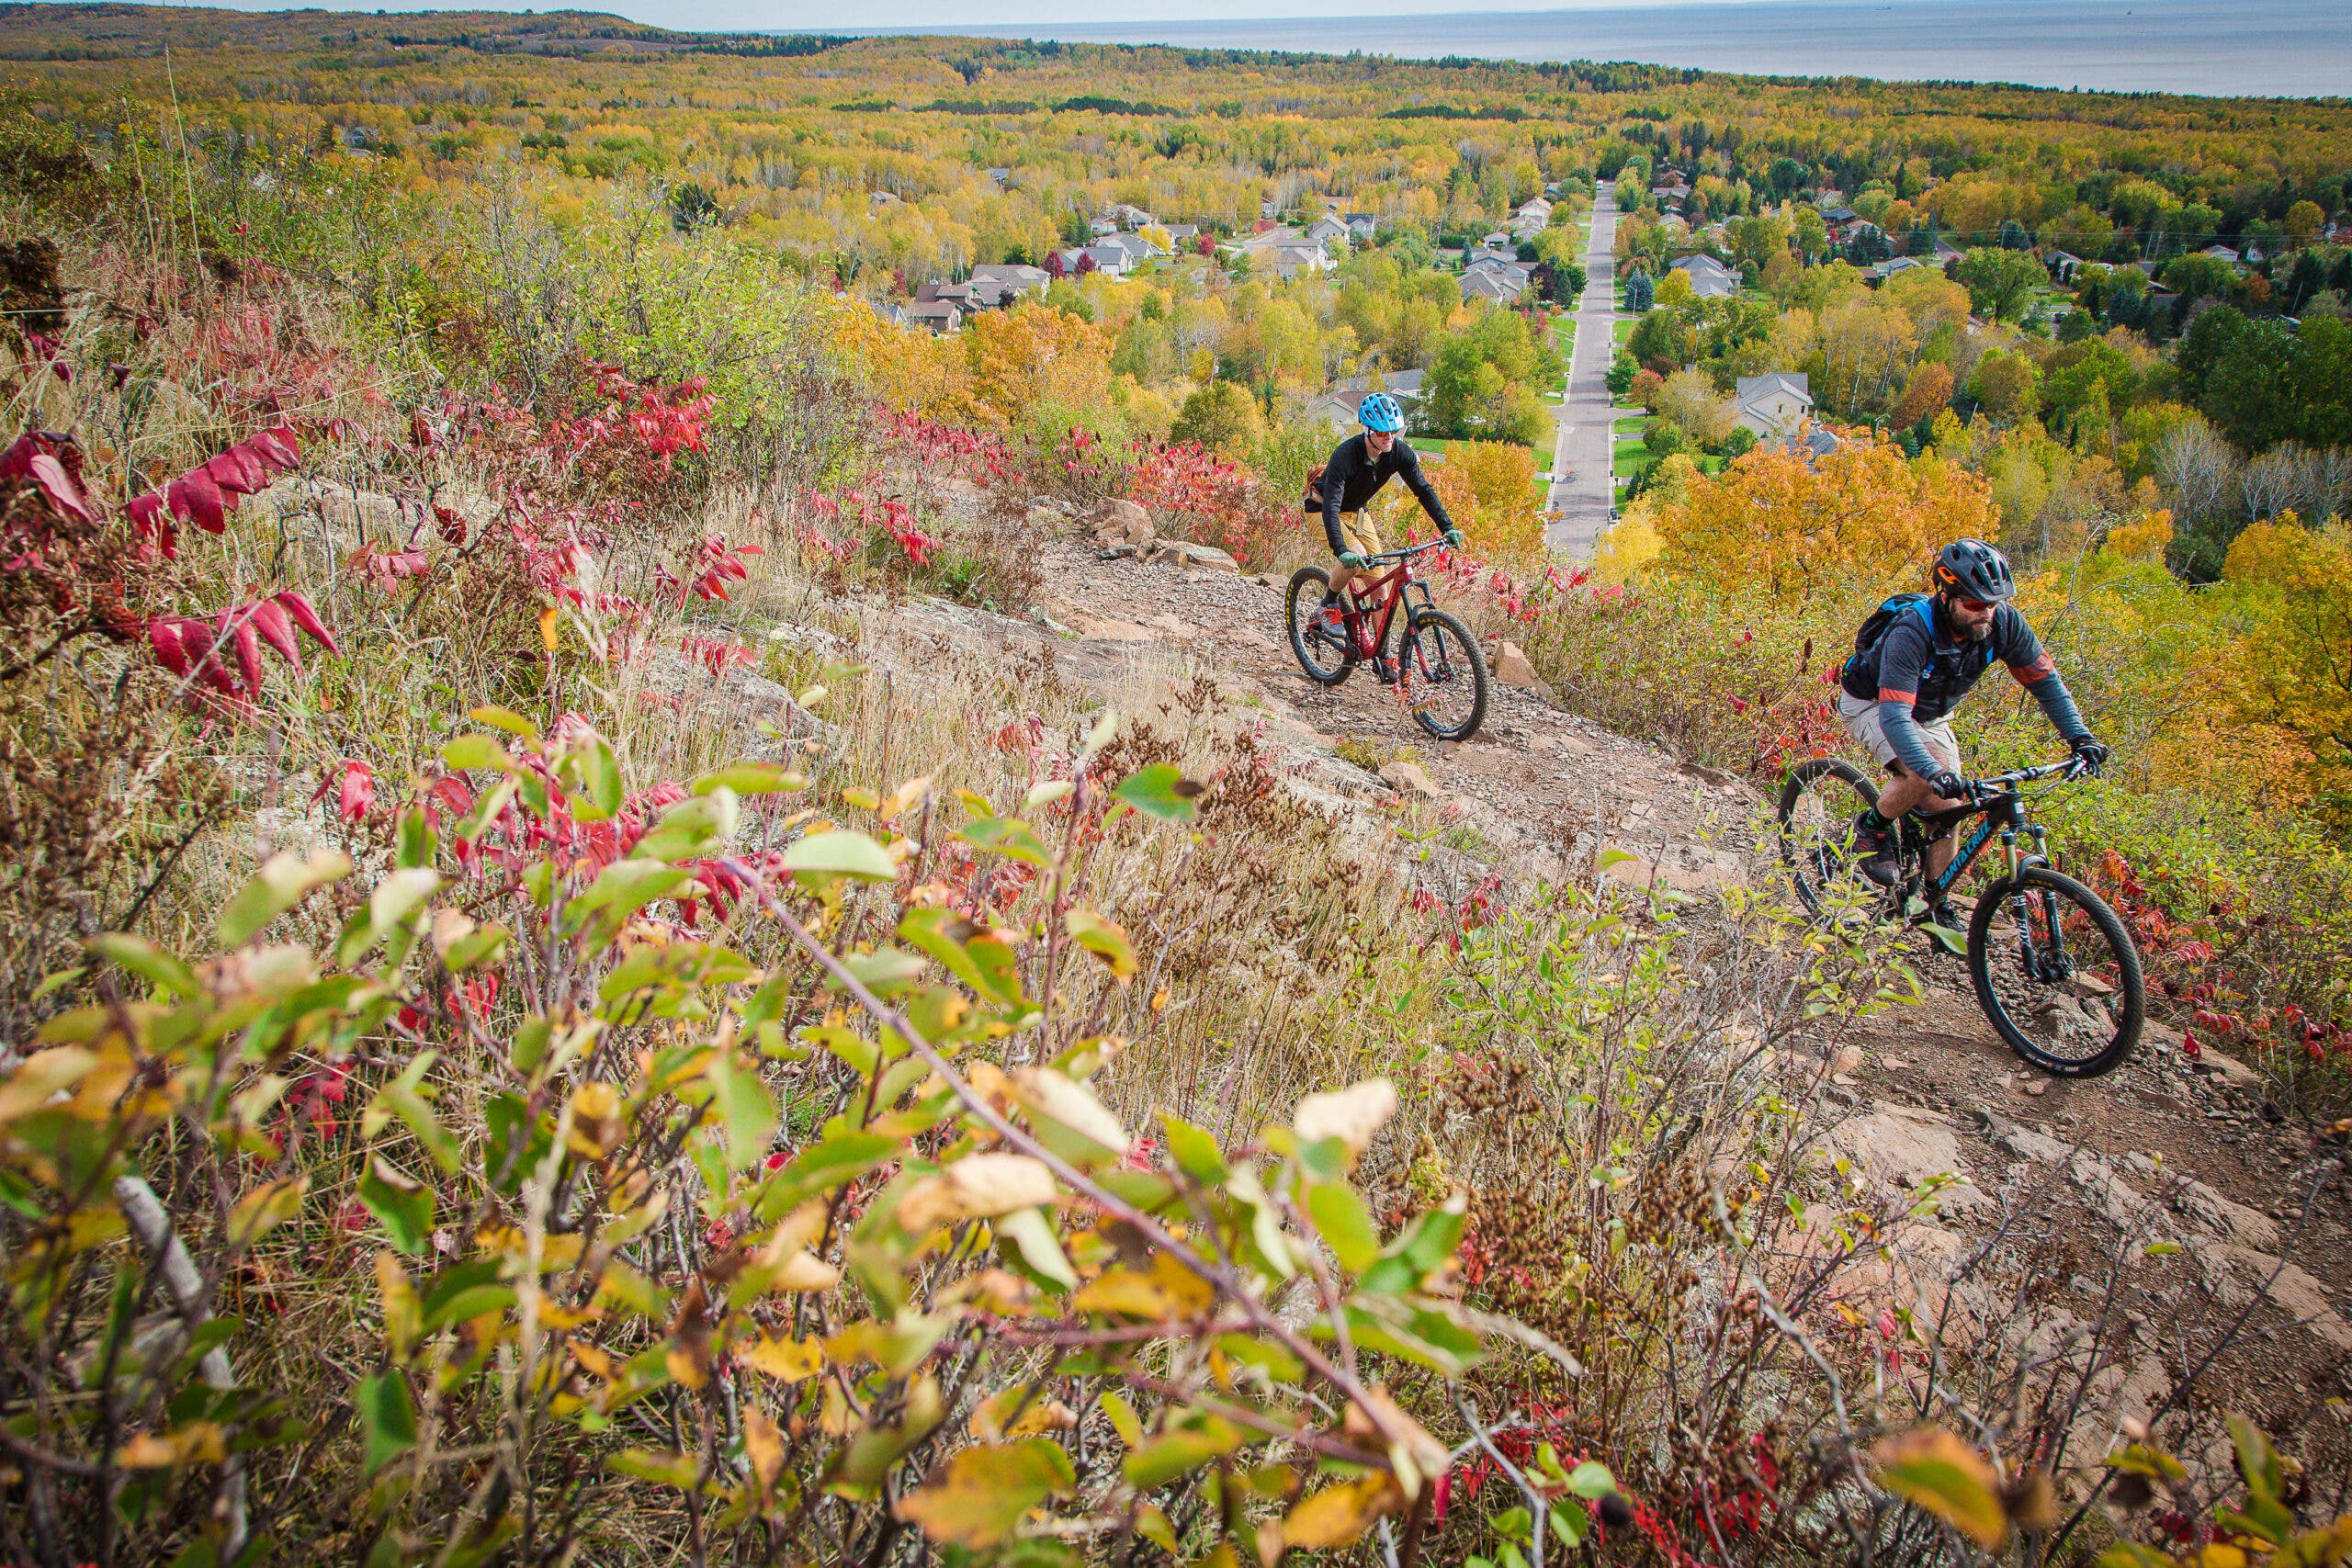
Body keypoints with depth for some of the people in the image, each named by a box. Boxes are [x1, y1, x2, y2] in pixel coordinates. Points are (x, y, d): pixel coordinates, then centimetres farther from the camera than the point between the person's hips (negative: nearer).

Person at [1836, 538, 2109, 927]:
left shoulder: (2003, 622, -22)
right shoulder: (1912, 631, -38)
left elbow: (2044, 679, -8)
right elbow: (1894, 716, -44)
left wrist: (2080, 737, -18)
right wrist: (1934, 773, -55)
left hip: (1930, 715, 6)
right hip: (1871, 704, -6)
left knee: (1947, 810, -1)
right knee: (1923, 775, -32)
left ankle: (1938, 909, 16)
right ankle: (1872, 827, -4)